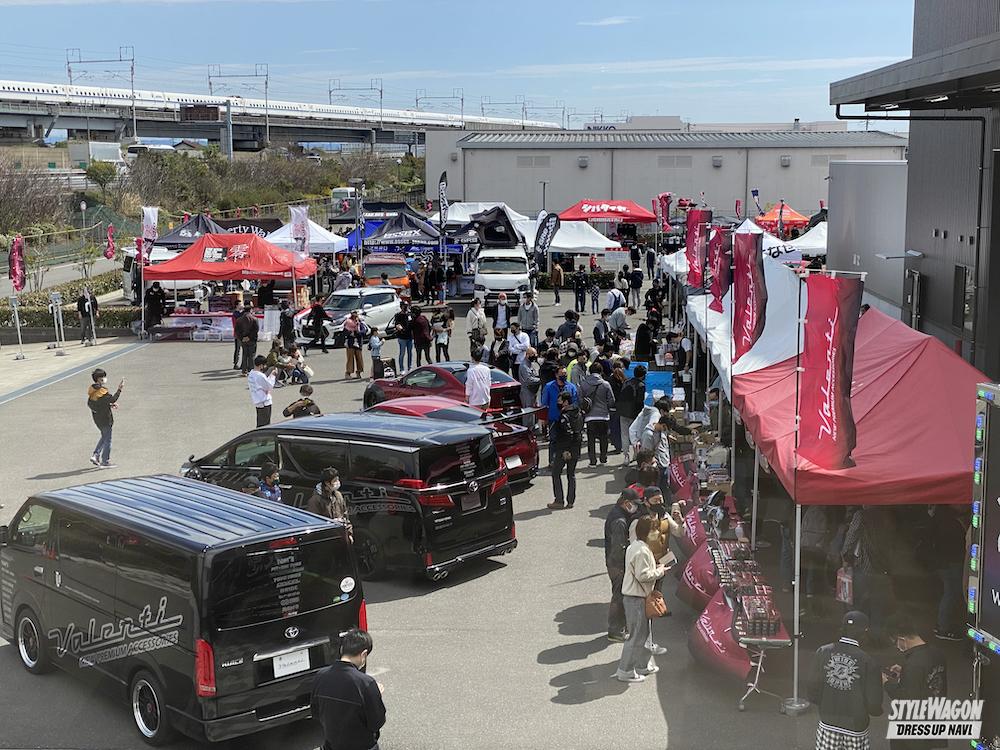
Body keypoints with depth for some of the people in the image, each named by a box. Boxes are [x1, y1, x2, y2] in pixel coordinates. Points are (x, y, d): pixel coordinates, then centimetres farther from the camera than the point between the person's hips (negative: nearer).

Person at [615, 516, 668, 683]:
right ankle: (625, 671, 4)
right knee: (636, 635, -3)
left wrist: (655, 568, 9)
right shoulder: (642, 551, -22)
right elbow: (643, 575, -25)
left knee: (644, 632, 19)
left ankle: (643, 664, 30)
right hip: (636, 597, -10)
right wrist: (660, 571, -13)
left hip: (635, 595, 10)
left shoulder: (635, 547, 10)